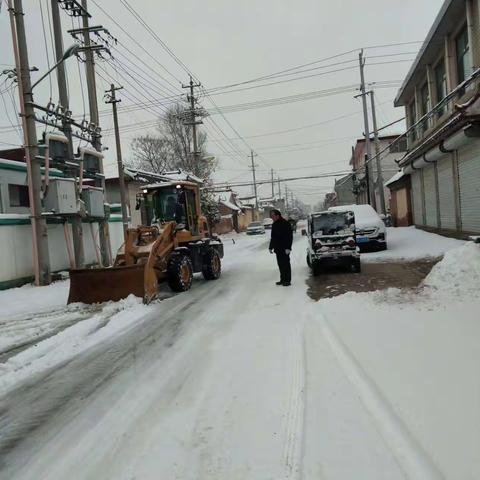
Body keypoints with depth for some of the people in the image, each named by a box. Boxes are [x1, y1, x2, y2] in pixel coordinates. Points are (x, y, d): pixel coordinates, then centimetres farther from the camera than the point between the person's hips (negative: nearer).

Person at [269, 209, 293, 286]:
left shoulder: (285, 223, -11)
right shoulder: (274, 224, 14)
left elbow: (290, 236, -16)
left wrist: (288, 248, -22)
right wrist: (271, 247, 20)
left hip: (284, 249, -8)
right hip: (278, 248, 8)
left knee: (286, 264, -4)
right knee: (280, 264, 11)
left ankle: (287, 280, 1)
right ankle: (282, 279, 18)